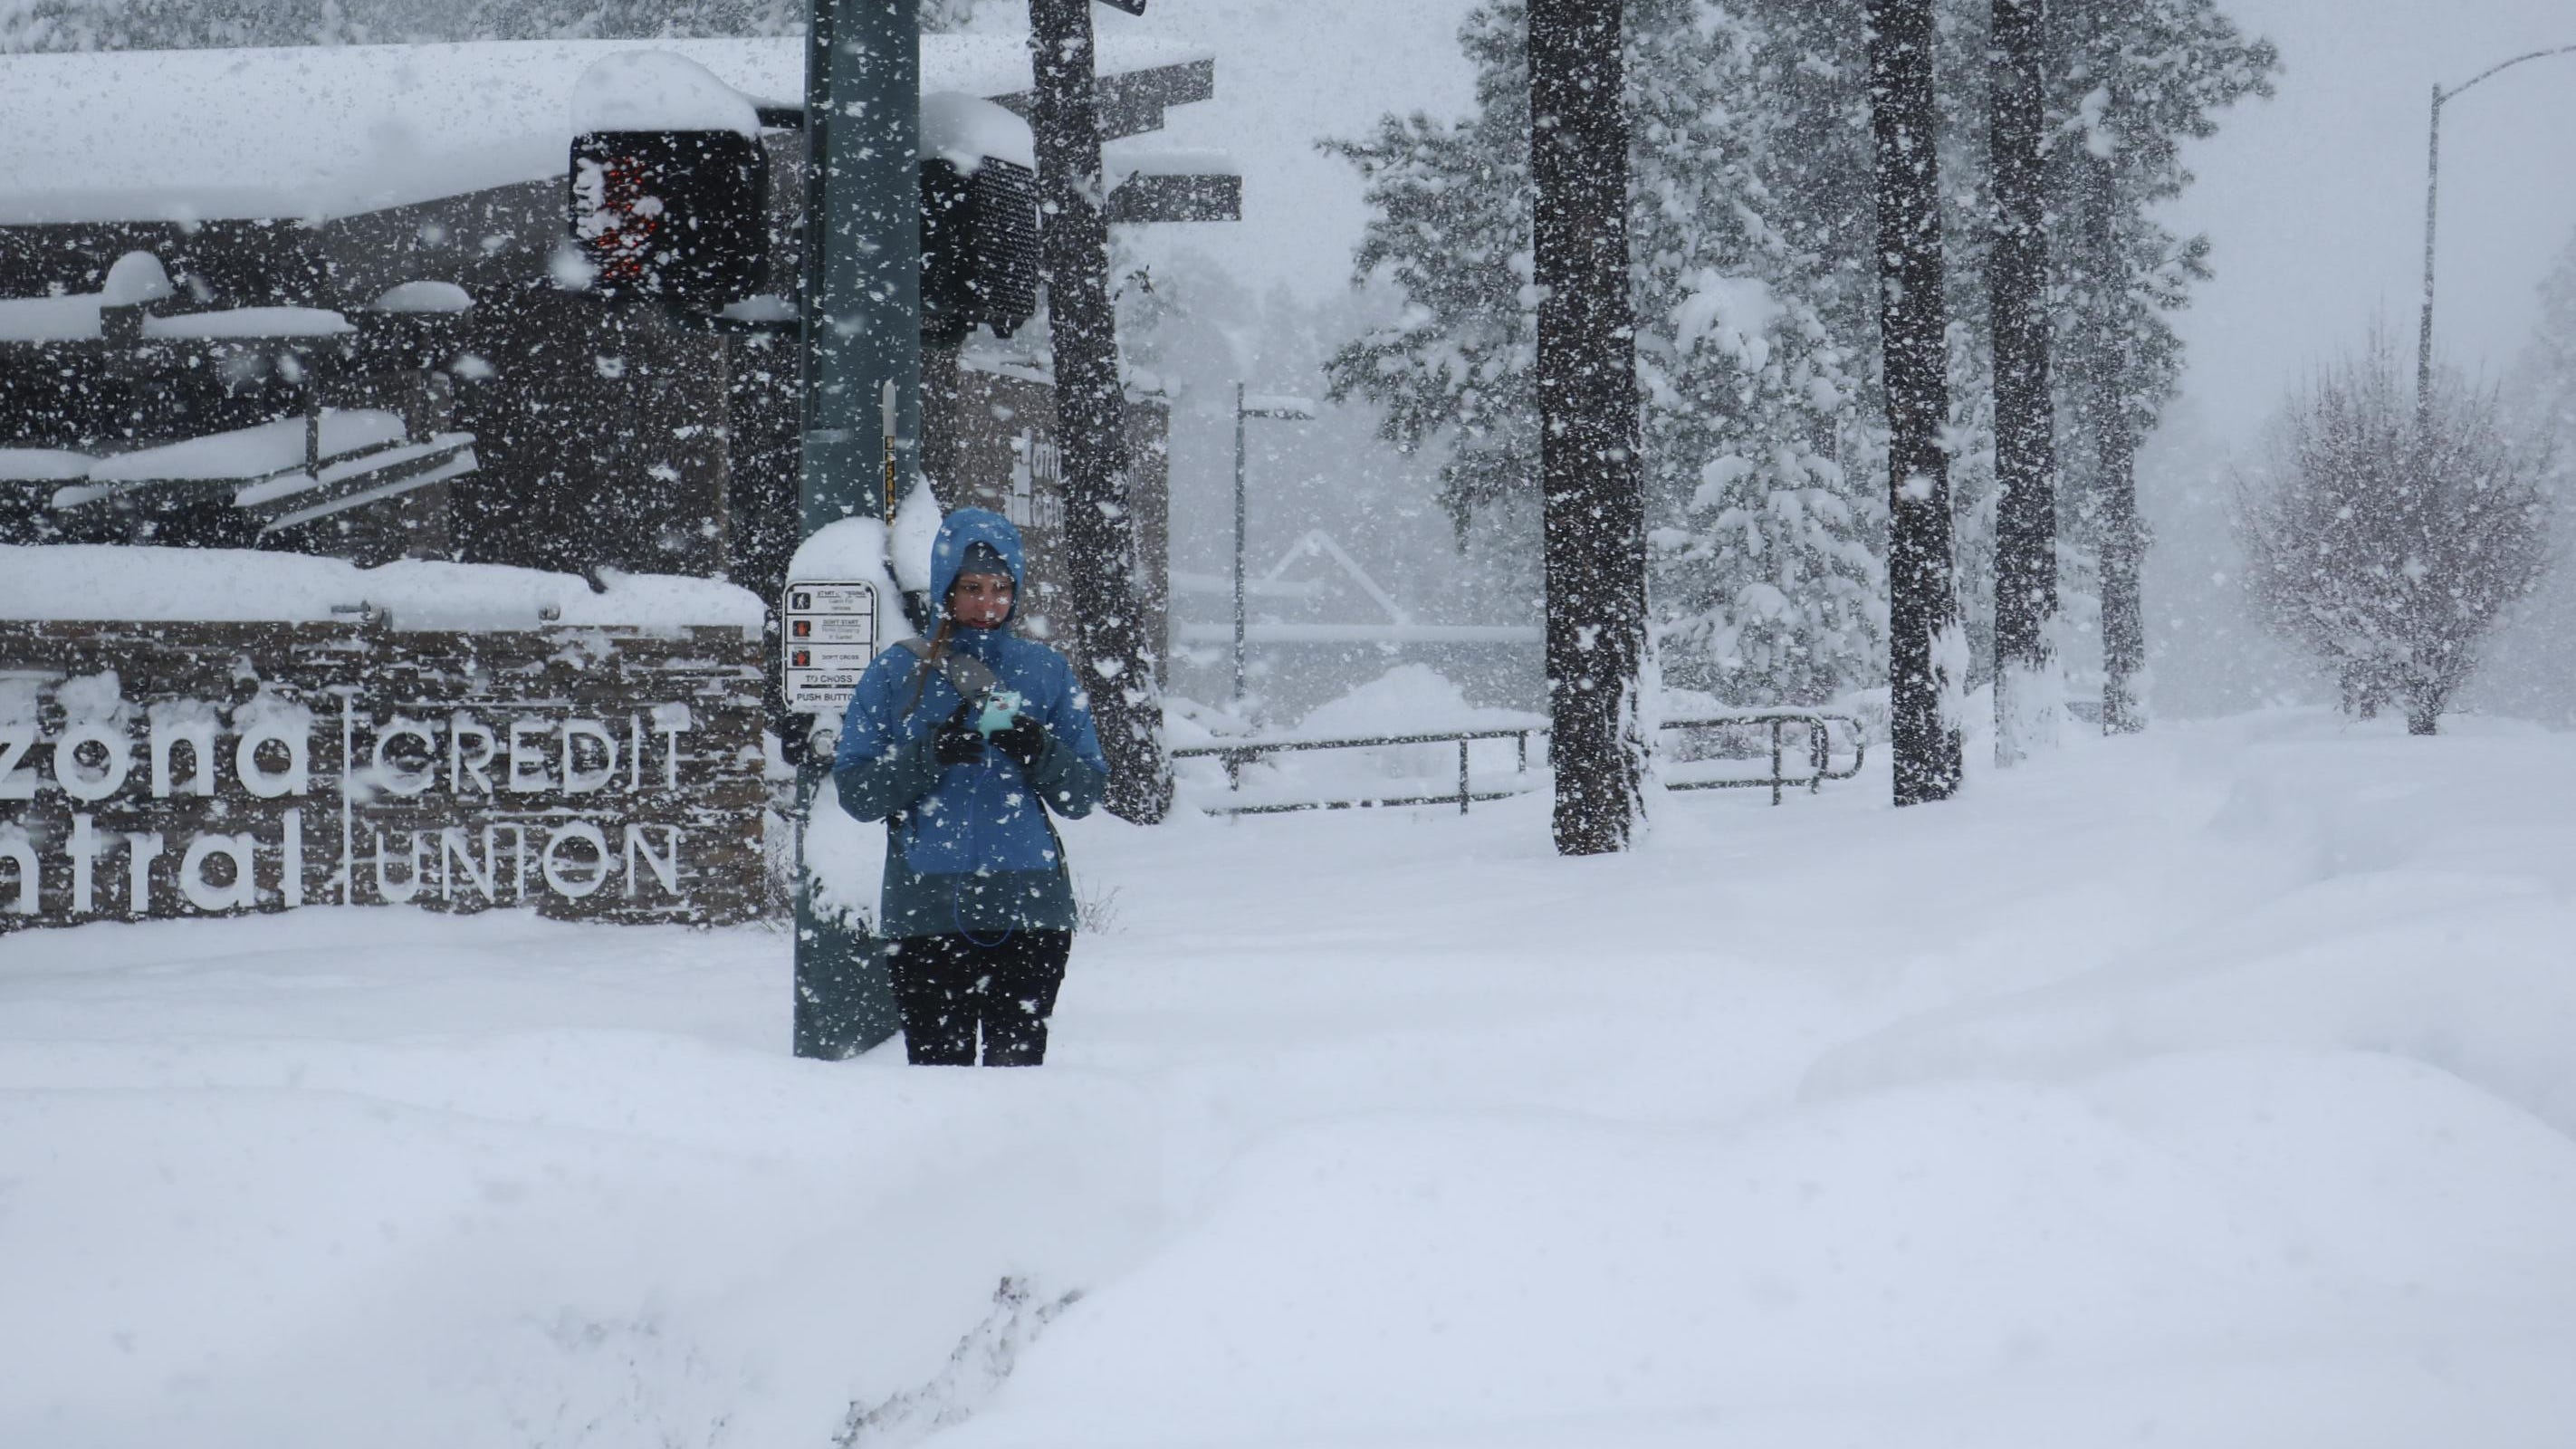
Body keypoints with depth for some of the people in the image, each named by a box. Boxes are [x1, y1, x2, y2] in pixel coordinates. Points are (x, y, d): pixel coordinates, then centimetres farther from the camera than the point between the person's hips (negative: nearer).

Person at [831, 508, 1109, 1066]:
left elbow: (1085, 794, 9)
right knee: (938, 1066, -3)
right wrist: (931, 753, -13)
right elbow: (856, 793, 2)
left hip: (1029, 909, 1)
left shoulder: (1046, 671, 11)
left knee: (1017, 1063, -5)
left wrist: (1039, 752, -10)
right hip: (928, 911, 0)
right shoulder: (897, 674, 8)